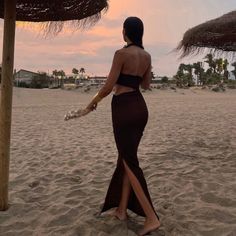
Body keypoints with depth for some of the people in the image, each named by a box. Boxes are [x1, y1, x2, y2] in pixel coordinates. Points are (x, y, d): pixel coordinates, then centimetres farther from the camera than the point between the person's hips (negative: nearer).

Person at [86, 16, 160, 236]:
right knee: (126, 158, 17)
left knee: (130, 163, -3)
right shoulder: (147, 56, 9)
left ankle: (151, 217, -4)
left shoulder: (121, 53, -13)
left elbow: (108, 86, -12)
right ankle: (122, 209, 26)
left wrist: (93, 101, 4)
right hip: (140, 108, 8)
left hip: (124, 109, -8)